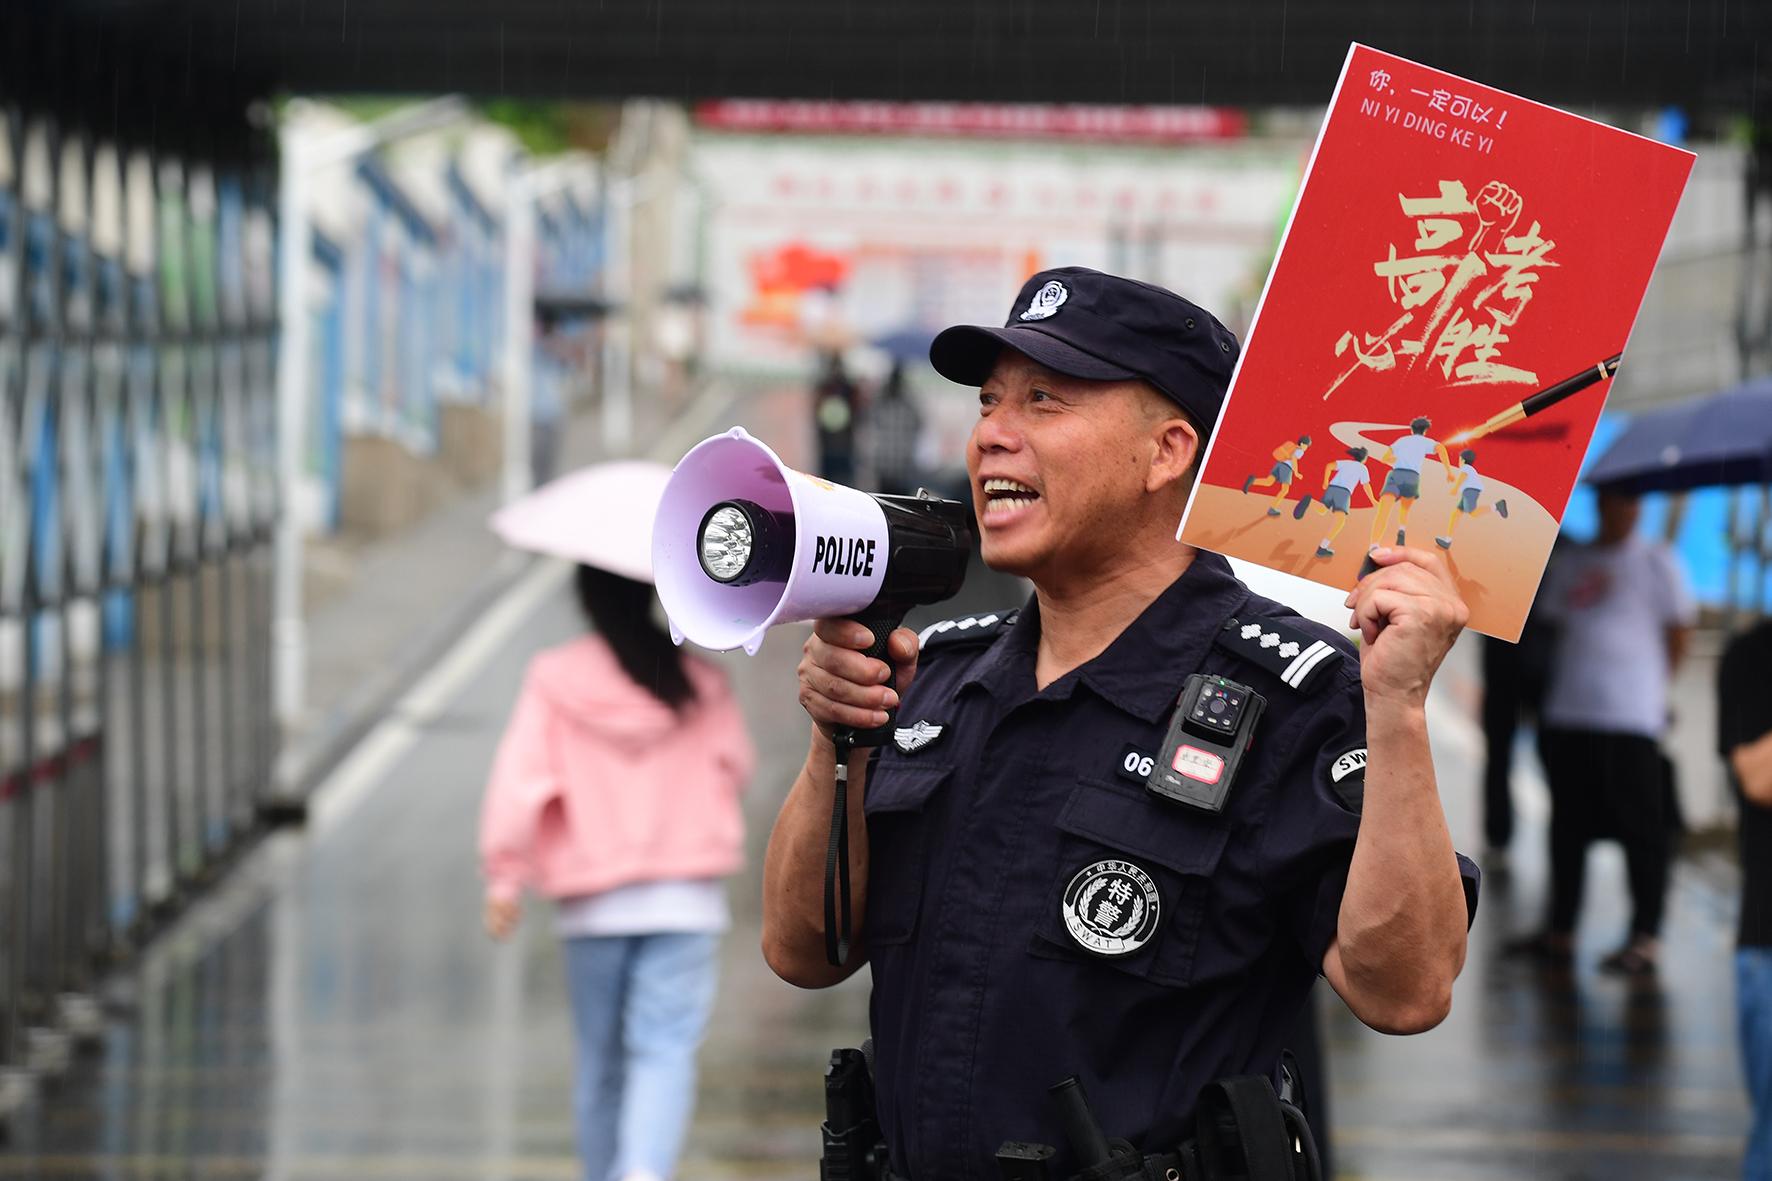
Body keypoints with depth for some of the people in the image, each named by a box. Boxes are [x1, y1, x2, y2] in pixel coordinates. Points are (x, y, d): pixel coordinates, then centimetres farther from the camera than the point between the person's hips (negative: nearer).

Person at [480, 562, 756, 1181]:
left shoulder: (555, 680, -5)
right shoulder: (699, 682, 2)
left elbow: (519, 781, -11)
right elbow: (735, 764, 14)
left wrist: (504, 875, -5)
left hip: (592, 903, 0)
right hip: (686, 898, 0)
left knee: (600, 1059, 13)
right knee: (666, 1048, -8)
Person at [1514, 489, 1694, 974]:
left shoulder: (1655, 562, 2)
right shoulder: (1569, 563, 14)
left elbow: (1677, 637, 4)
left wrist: (1647, 686, 4)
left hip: (1630, 717, -5)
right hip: (1567, 714, 5)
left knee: (1640, 826, -6)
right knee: (1568, 824, 10)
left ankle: (1644, 939, -5)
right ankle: (1560, 931, 17)